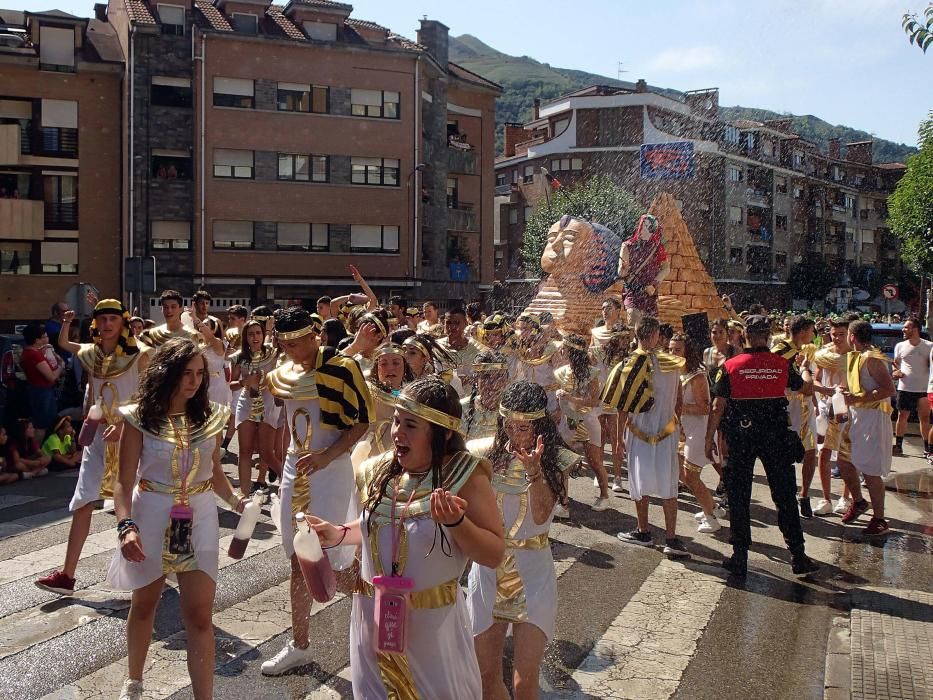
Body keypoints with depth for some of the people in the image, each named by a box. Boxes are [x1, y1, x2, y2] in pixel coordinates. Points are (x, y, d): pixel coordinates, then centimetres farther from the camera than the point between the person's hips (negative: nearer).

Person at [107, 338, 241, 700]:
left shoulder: (210, 416, -1)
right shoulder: (139, 418, -10)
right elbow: (124, 481, -10)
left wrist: (236, 502, -6)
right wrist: (126, 525, -24)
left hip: (200, 518, 1)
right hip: (151, 516, -1)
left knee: (199, 615, -4)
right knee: (144, 605, 19)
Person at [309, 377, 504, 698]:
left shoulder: (465, 475, -17)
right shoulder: (376, 472, -2)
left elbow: (495, 555, -17)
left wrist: (455, 521, -32)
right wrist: (338, 534, -1)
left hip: (432, 622, -4)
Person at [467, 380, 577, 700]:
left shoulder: (555, 460, -7)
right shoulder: (486, 453, -4)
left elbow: (541, 515, -19)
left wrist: (534, 470, -32)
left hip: (532, 573, -2)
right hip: (487, 569, 2)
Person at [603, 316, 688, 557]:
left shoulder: (631, 364, -9)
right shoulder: (673, 363, -1)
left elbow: (623, 406, -7)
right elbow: (678, 401, 6)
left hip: (639, 431, -2)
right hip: (667, 431, 2)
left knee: (639, 482, 11)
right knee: (668, 486, 4)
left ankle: (643, 532, 21)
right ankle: (671, 539, 0)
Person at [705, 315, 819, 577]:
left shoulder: (730, 366, -7)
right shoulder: (782, 365, -3)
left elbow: (718, 407, -8)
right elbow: (801, 386, 19)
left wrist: (709, 438, 2)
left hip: (740, 437, -1)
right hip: (776, 436, 1)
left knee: (739, 498, 7)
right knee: (785, 496, 10)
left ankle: (740, 559, 11)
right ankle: (798, 557, 14)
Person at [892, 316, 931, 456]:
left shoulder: (929, 346, -3)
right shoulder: (900, 346, 5)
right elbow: (895, 364, 15)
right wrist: (896, 371, -7)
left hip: (923, 389, -2)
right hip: (904, 388, 2)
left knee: (925, 418, 5)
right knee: (902, 416, 6)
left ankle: (927, 448, 15)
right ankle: (898, 446, 14)